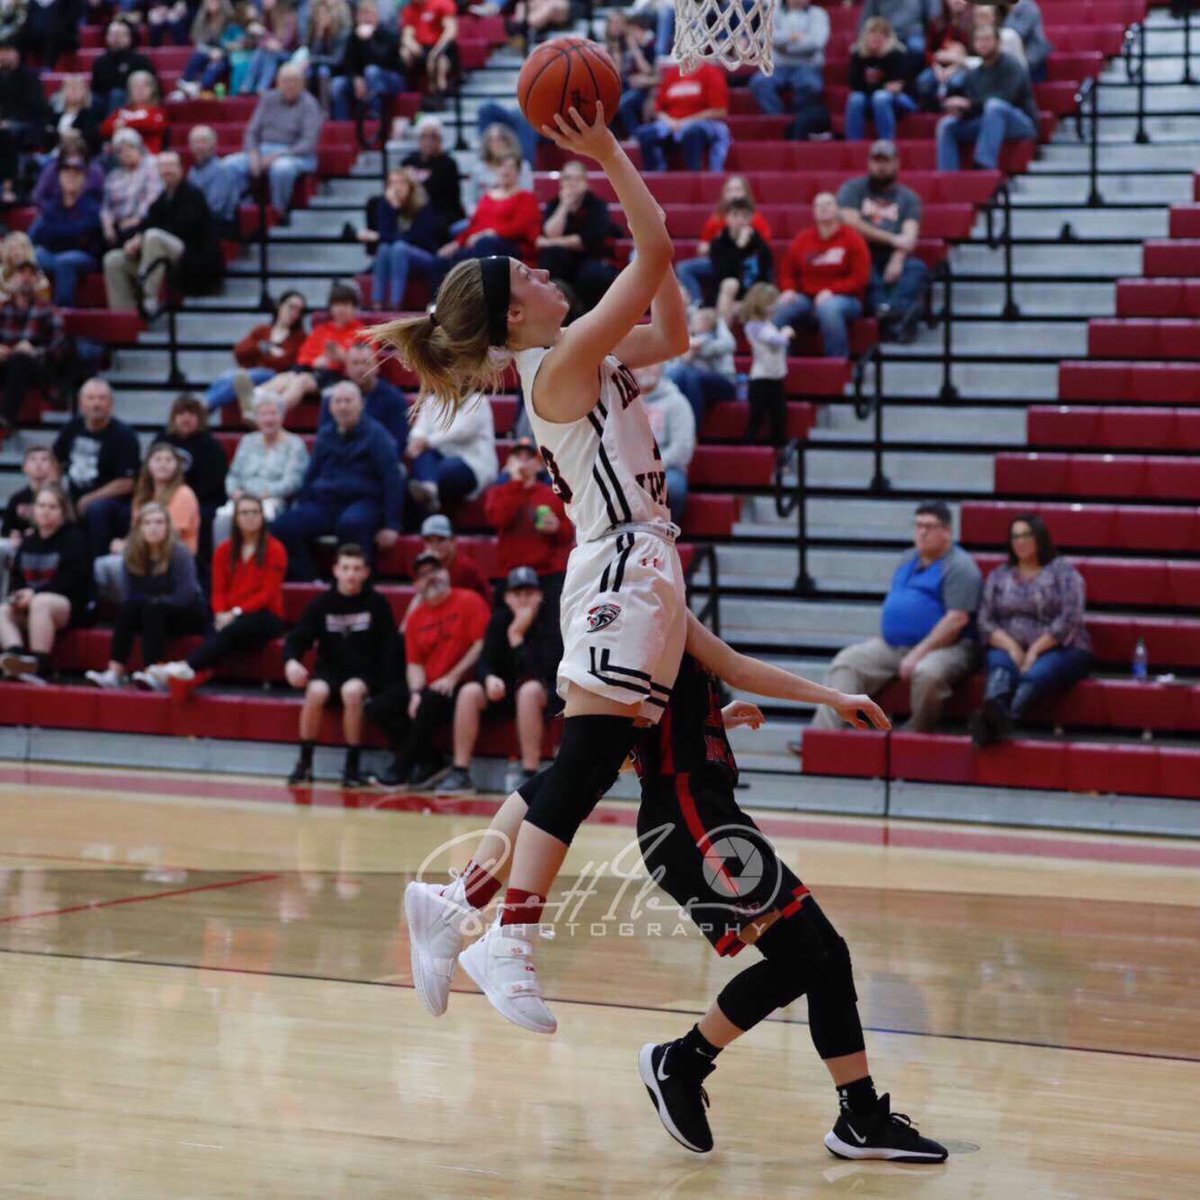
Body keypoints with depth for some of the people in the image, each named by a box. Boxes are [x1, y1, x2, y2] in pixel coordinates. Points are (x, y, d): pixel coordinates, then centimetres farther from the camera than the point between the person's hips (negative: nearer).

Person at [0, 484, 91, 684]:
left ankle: (39, 665, -48)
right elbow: (16, 576, 16)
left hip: (71, 605, -7)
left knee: (40, 603, -39)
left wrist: (36, 592, -23)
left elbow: (73, 579, -16)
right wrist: (18, 594, -9)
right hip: (30, 602, 7)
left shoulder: (74, 538, -5)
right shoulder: (29, 541, 16)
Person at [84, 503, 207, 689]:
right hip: (150, 615, 4)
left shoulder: (180, 553, -14)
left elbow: (186, 596, -19)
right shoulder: (131, 555, -1)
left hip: (187, 615, -4)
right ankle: (115, 672, -39)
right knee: (127, 608, -25)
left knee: (153, 609, -33)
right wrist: (148, 602, -16)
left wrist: (155, 601, -18)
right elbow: (129, 595, 0)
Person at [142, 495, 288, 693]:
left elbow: (268, 593, -6)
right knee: (215, 634, -33)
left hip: (264, 616, -3)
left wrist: (237, 612, -17)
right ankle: (197, 674, -61)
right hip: (229, 618, 3)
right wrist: (221, 614, -13)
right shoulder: (224, 550, 12)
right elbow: (219, 590, 9)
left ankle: (185, 667, -56)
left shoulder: (274, 549, 0)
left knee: (231, 631, -36)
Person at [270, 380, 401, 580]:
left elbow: (391, 480, -6)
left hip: (362, 503, -5)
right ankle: (307, 582, -10)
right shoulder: (326, 435, 16)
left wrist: (391, 526, -12)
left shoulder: (376, 435, 0)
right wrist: (301, 510, 13)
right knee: (281, 527, -20)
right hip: (324, 503, 5)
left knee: (350, 524, -42)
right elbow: (311, 475, 23)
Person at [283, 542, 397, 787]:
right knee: (316, 691, -32)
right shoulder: (322, 603, 2)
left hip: (365, 675, -2)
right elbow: (297, 638, 2)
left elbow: (389, 647, -1)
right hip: (330, 671, 2)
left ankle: (352, 767, -23)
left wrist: (385, 679, -18)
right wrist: (291, 661, -21)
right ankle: (304, 763, -18)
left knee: (352, 691, -36)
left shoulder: (377, 604, -2)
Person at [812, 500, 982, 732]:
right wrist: (885, 636, 10)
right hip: (892, 644, 8)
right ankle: (822, 732, -20)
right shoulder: (909, 559, 19)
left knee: (927, 673, -40)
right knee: (846, 662, -9)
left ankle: (914, 736, -19)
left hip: (945, 647, -8)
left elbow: (957, 619, -17)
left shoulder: (959, 566, -8)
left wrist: (919, 653, -20)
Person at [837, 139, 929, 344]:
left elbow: (909, 234, 0)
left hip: (893, 258, 2)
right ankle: (896, 317, -61)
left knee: (917, 268, -31)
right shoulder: (852, 189, 14)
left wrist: (897, 259, -22)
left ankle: (892, 309, -60)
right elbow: (849, 222, -3)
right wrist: (892, 239, -7)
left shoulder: (908, 197, 18)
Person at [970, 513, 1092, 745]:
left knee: (1036, 673, -37)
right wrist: (1012, 648, -13)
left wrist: (1035, 650, -17)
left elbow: (1069, 620, -7)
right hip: (1009, 647, 2)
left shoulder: (1063, 571, 5)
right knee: (1000, 665, -34)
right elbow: (985, 621, 6)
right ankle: (992, 717, -67)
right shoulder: (999, 576, 16)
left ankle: (1006, 720, -68)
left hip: (1058, 649, -2)